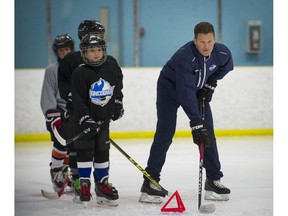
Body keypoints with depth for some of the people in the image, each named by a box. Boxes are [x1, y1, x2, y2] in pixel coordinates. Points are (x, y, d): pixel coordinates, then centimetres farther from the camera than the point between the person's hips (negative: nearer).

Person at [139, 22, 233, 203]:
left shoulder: (222, 52, -20)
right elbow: (186, 92, -44)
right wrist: (196, 123, -48)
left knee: (208, 133, 1)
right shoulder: (184, 56, -38)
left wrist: (211, 84, -3)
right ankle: (150, 181, -11)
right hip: (170, 88, -5)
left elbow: (226, 66, 8)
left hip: (199, 90, 5)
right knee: (165, 133, -14)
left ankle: (214, 180, 11)